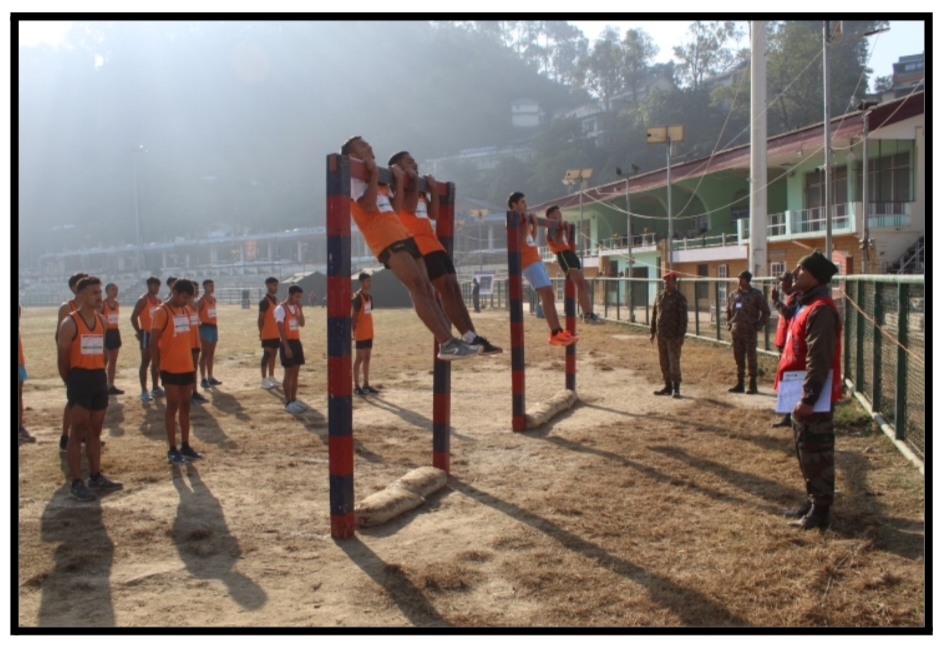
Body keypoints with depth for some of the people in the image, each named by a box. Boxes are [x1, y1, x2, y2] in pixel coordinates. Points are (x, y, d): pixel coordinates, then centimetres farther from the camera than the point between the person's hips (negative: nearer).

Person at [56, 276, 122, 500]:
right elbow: (62, 358, -7)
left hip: (99, 378, 7)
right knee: (78, 431, -4)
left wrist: (99, 374, 12)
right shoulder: (70, 323, -10)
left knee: (95, 431, 14)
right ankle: (76, 483, 1)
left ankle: (96, 476, 23)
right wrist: (71, 382, -1)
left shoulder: (102, 320, 10)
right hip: (79, 378, -7)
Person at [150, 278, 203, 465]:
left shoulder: (185, 310, 10)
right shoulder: (162, 312, -13)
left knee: (186, 406, 11)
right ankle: (172, 450, 4)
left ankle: (185, 446, 20)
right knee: (172, 406, -2)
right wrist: (160, 365, -11)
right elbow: (153, 342, -14)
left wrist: (189, 360, 12)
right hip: (171, 369, -7)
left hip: (187, 367, 7)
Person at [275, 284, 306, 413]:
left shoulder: (296, 308, 11)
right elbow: (281, 330, -16)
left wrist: (300, 309, -4)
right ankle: (288, 402, 0)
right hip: (287, 343, -8)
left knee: (296, 372, 10)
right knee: (288, 373, -4)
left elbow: (302, 324, 6)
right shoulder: (281, 309, -13)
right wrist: (287, 347, -20)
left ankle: (294, 399, 18)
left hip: (297, 342, 8)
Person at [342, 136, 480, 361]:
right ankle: (447, 343, -26)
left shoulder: (375, 178, 28)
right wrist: (374, 173, -12)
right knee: (418, 288, -19)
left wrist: (399, 180, 16)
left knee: (425, 289, 2)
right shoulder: (355, 178, 1)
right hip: (386, 240, -9)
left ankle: (449, 340, 0)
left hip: (401, 235, 9)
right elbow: (369, 206, -16)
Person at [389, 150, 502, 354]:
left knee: (453, 287, 1)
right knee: (445, 288, -15)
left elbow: (433, 214, 18)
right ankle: (470, 338, -17)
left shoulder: (418, 190, 24)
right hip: (417, 243, -9)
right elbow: (409, 208, -17)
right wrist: (414, 181, -9)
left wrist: (432, 188, 11)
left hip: (432, 241, 9)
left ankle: (473, 336, -2)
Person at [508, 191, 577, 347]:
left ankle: (558, 331, 9)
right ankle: (555, 333, -23)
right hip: (529, 262, -10)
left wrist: (534, 224, 15)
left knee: (549, 296, 8)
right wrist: (526, 223, -18)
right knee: (547, 295, -18)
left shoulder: (524, 219, 21)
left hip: (536, 260, 10)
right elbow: (520, 240, -20)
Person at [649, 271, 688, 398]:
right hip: (661, 335, 6)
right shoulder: (659, 296, 11)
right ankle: (668, 386, 19)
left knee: (674, 362, -4)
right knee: (663, 361, 10)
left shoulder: (679, 298, -7)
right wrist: (652, 332, 12)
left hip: (673, 336, -6)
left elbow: (683, 318, -11)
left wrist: (681, 335, -16)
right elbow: (654, 314, 15)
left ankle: (676, 388, 3)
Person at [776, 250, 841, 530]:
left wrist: (808, 398, -25)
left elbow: (819, 359, -24)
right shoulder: (807, 305, 14)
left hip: (815, 398, -11)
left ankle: (820, 511, 6)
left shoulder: (821, 309, -19)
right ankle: (813, 501, 29)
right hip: (802, 394, 11)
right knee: (805, 448, 18)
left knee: (817, 450, -3)